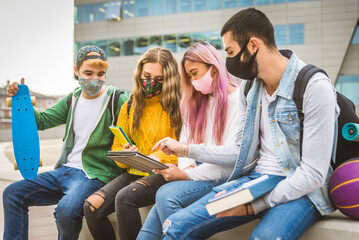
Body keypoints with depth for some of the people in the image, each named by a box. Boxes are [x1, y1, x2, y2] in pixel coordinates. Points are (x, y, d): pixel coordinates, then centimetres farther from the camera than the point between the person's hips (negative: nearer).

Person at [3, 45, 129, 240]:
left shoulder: (117, 100, -4)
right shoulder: (72, 100, 15)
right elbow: (41, 121, 16)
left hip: (95, 174, -6)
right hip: (64, 170, 7)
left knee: (66, 209, -33)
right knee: (12, 194, -2)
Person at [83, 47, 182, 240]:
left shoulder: (176, 107, -1)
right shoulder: (129, 107, 14)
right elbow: (117, 146, 17)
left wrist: (159, 157, -22)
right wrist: (125, 155, -6)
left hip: (162, 174, -5)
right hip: (134, 173, 5)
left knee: (125, 197, -33)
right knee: (91, 206, -17)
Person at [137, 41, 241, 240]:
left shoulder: (237, 99, -7)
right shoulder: (197, 101, 19)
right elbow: (186, 140, 16)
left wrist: (187, 175, -17)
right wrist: (184, 167, -6)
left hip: (225, 177, -6)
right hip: (199, 170, 6)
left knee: (167, 195, -28)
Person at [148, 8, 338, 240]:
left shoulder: (315, 88, -15)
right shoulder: (249, 87, 9)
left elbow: (313, 174, -17)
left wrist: (254, 205, -19)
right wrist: (186, 149, 13)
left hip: (299, 190, -6)